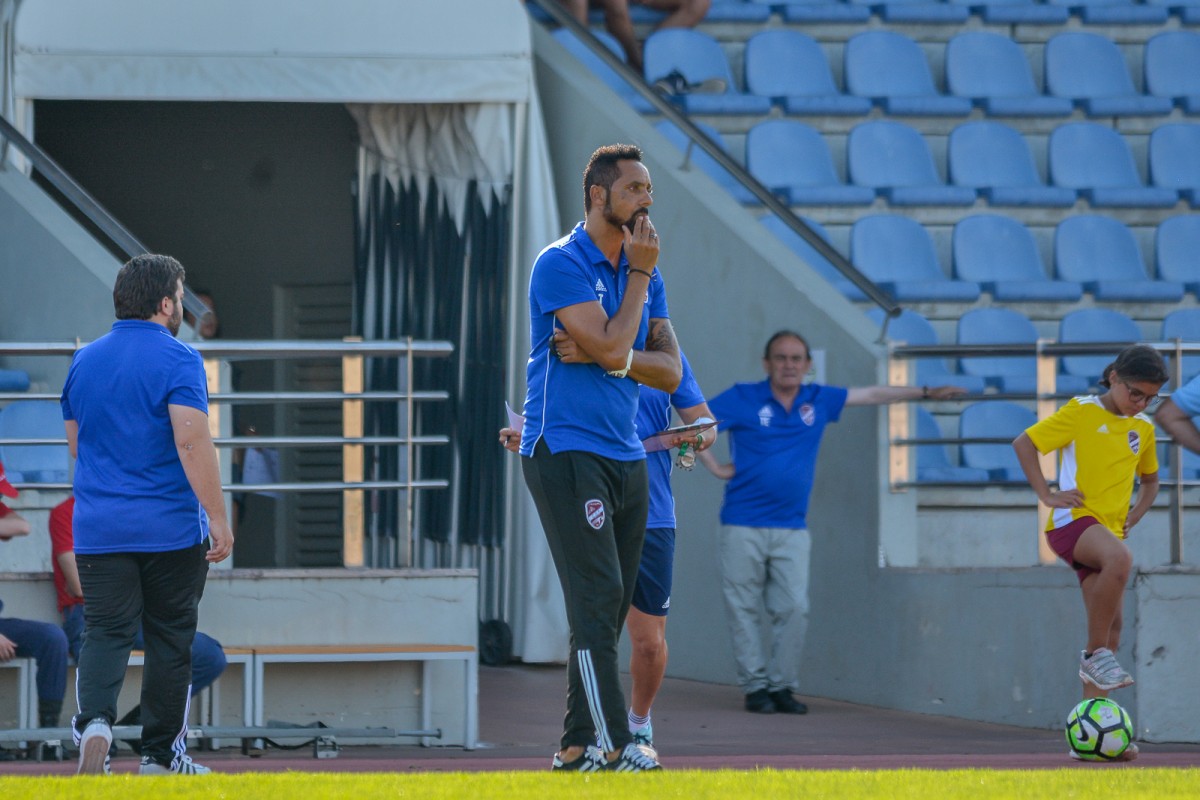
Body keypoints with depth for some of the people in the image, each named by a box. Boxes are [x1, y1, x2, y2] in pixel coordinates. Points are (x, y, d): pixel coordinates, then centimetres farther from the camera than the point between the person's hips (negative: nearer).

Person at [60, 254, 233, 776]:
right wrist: (217, 517, -18)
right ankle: (160, 756, 14)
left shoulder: (84, 361, 9)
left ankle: (95, 720, -26)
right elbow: (192, 442, -19)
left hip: (97, 530, 4)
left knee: (106, 631, 1)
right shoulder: (177, 361, -9)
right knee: (169, 638, 8)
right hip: (171, 527, -4)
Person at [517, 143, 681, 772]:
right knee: (597, 597, -15)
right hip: (566, 452, -8)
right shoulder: (561, 265, -8)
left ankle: (577, 747, 9)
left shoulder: (643, 274, 15)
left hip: (625, 455, 8)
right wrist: (640, 276, -8)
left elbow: (669, 371, 7)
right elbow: (612, 345, -17)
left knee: (610, 608, 6)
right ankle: (609, 743, -19)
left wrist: (605, 357, -10)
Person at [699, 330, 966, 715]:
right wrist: (715, 467, -3)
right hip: (743, 526, -3)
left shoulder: (818, 401, 9)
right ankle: (755, 686, 6)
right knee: (744, 610, -1)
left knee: (794, 609, -5)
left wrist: (926, 393, 20)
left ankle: (782, 686, 5)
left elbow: (873, 395, 18)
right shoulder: (743, 399, -2)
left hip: (791, 528, 3)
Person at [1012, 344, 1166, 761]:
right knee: (1120, 558, -38)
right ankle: (1095, 656, -24)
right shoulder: (1081, 412, -3)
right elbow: (1024, 444, -2)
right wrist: (1046, 495, -10)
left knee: (1110, 626, 0)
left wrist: (1135, 514, 11)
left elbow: (1150, 479, 31)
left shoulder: (1143, 428, 15)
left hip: (1109, 530, 7)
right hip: (1073, 520, -7)